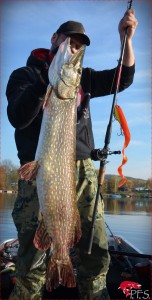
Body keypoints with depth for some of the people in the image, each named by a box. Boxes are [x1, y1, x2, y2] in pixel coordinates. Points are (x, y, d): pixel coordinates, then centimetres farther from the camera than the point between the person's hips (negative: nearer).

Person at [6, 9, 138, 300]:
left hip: (82, 170, 4)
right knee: (32, 262, -2)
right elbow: (17, 118, -7)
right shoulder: (25, 74, 8)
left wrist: (126, 38, 3)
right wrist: (48, 78, -15)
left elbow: (122, 78, 15)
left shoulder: (82, 77, 20)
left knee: (97, 253, 4)